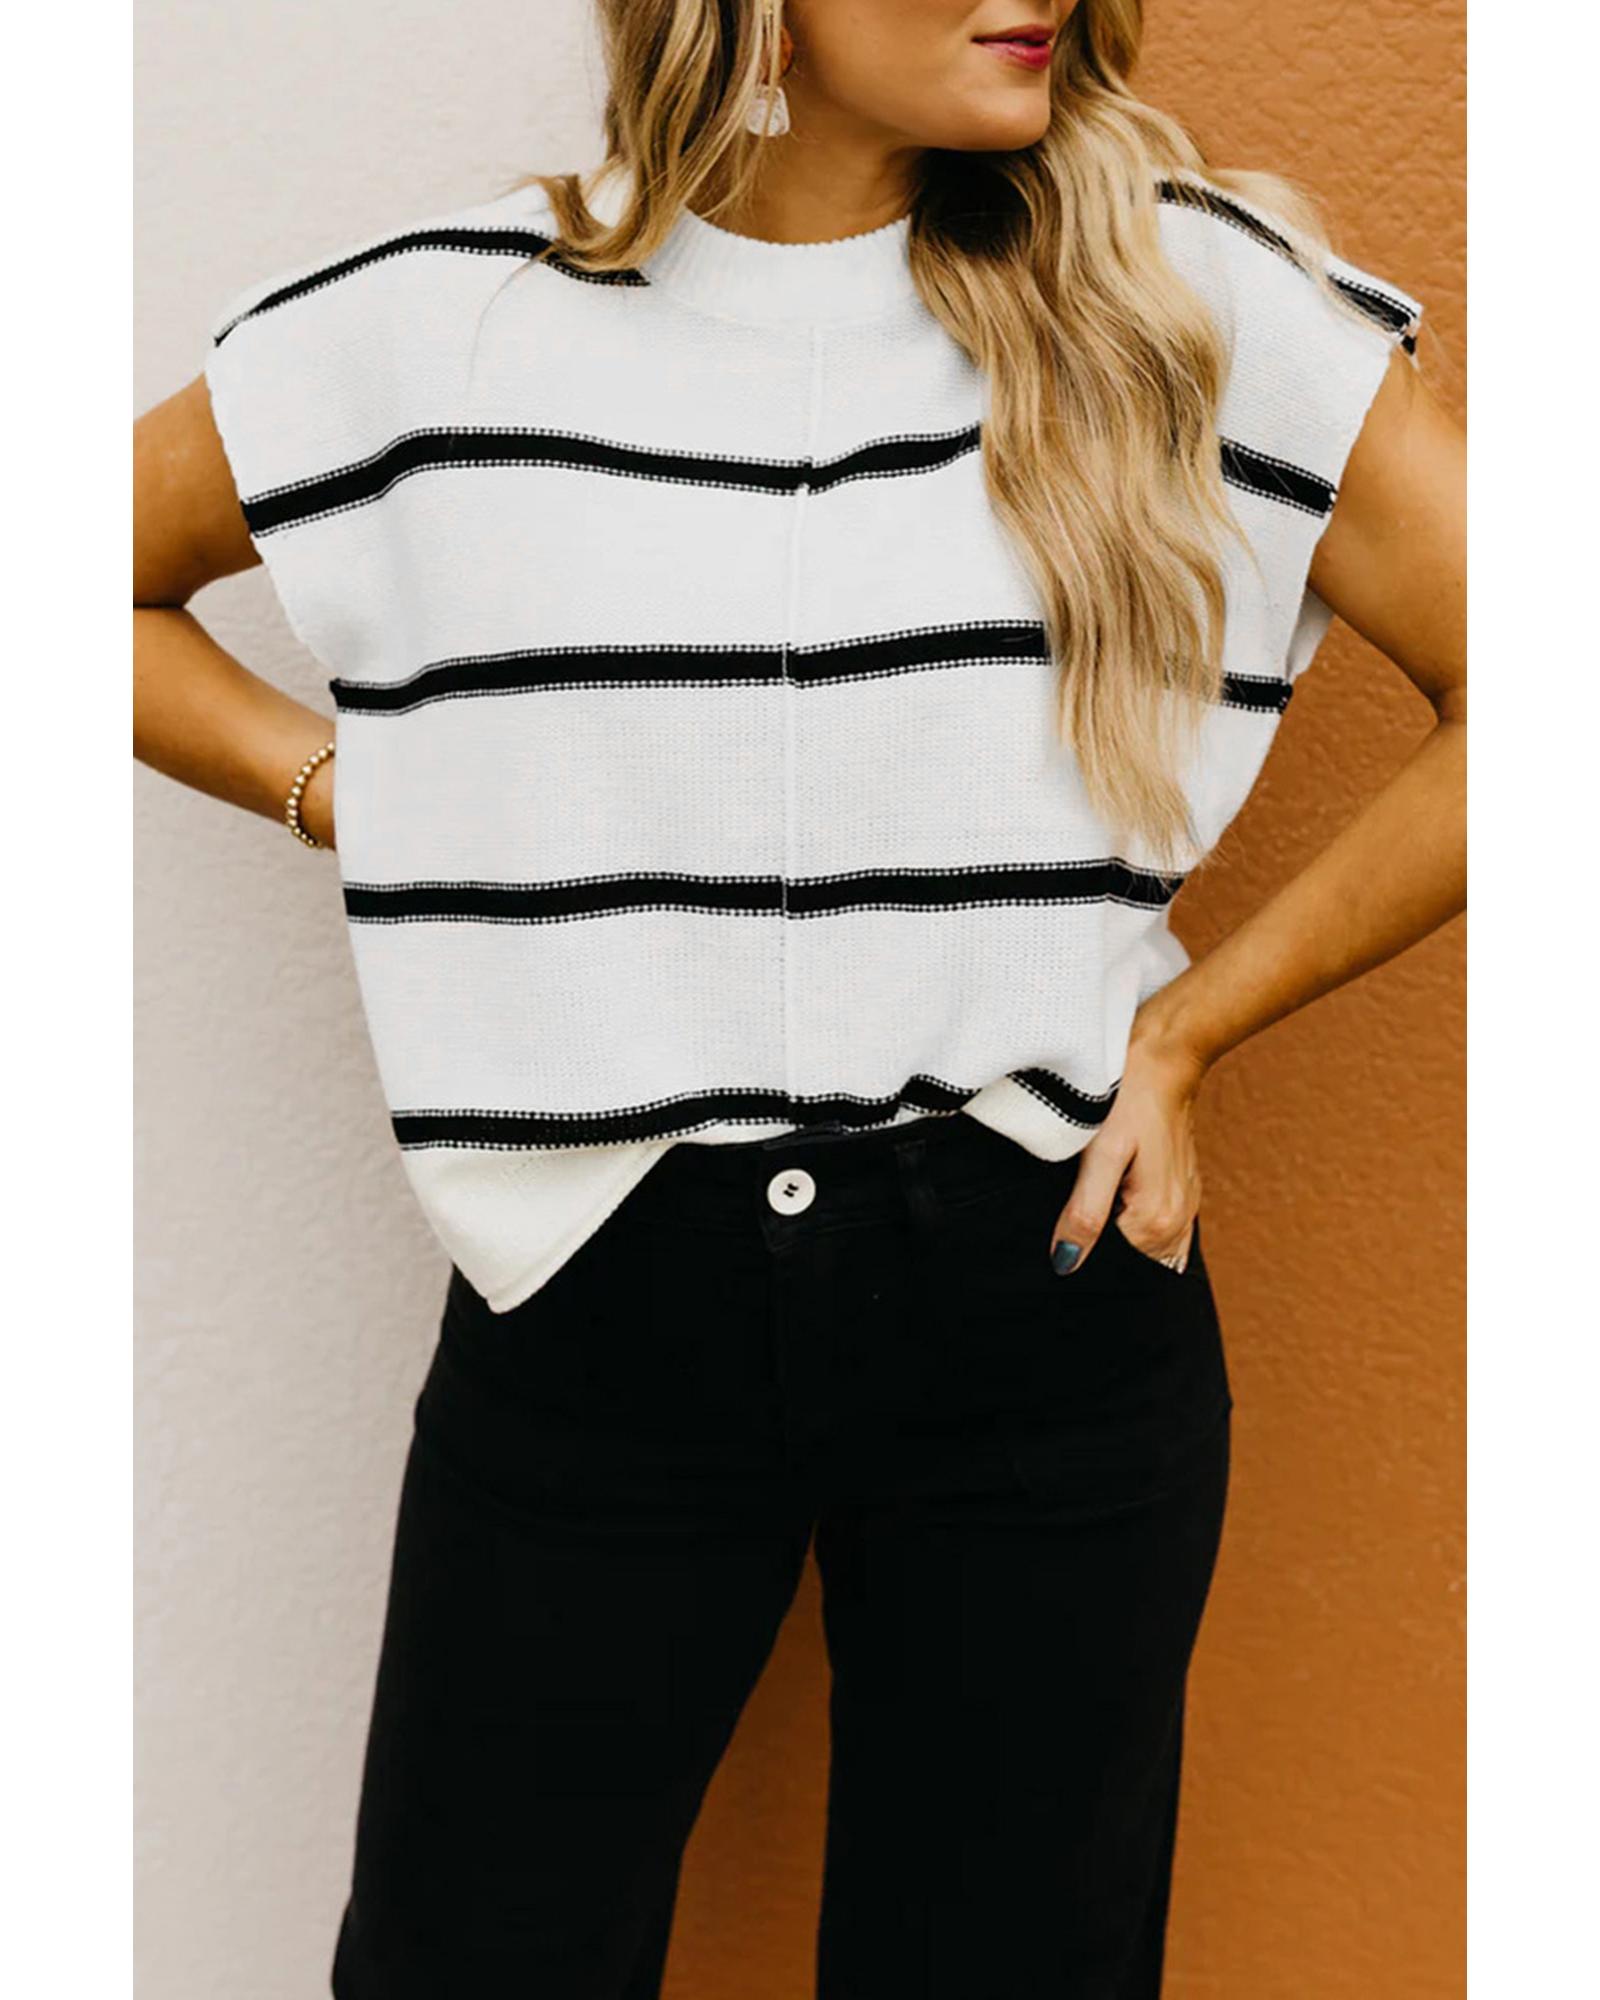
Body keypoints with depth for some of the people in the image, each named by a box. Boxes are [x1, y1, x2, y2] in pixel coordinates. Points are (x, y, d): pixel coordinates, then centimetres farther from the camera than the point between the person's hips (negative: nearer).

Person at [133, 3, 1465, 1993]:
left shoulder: (1195, 302, -3)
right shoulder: (438, 326, -2)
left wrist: (1189, 1021, -4)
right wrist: (358, 793, 0)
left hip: (1038, 1291, 1)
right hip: (593, 1307, 0)